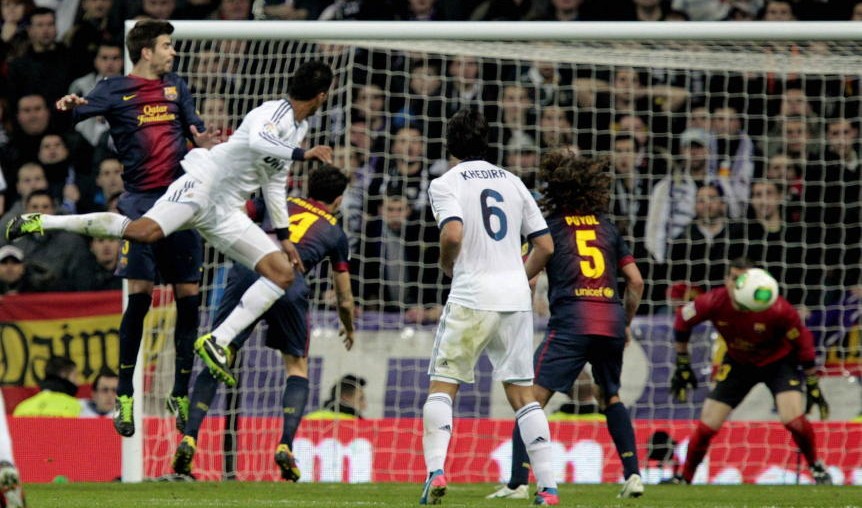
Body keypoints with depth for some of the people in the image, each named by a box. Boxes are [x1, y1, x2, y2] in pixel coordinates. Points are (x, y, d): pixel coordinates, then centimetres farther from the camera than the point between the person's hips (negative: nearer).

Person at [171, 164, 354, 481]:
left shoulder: (281, 203, 31)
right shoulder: (335, 232, 28)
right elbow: (345, 300, 37)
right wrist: (349, 329, 54)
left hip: (247, 273, 1)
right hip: (289, 283, -1)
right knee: (297, 366, 17)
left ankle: (189, 438, -4)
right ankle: (285, 446, 0)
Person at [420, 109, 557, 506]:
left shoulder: (446, 184, 0)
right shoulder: (512, 182, 15)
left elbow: (453, 235, -17)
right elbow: (545, 246, 12)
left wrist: (447, 266, 2)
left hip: (471, 296, -4)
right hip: (516, 298, 4)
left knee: (442, 385, 3)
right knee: (521, 392, 7)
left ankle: (435, 471, -15)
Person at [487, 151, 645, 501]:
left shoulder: (550, 226, 7)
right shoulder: (607, 227, 18)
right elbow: (636, 281, 16)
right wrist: (626, 324, 27)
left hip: (571, 321, -5)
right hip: (611, 321, 5)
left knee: (533, 397, -4)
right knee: (611, 396, 25)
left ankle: (518, 481, -15)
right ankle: (632, 474, 15)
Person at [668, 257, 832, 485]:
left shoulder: (777, 309, -30)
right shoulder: (714, 302, -24)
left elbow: (802, 341, -15)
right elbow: (682, 320, -4)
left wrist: (813, 387, -9)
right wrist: (682, 366, 2)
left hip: (778, 361, -2)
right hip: (738, 363, 2)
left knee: (793, 419, -23)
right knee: (706, 427, -5)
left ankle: (817, 468, 4)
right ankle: (684, 479, 17)